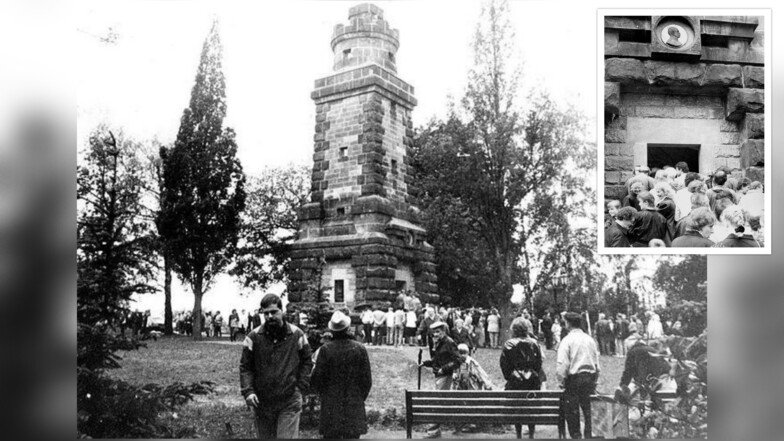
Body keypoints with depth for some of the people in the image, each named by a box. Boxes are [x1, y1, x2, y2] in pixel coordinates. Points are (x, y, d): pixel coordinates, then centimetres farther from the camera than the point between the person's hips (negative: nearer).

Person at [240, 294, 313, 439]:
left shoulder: (296, 335, 0)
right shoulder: (254, 337, -2)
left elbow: (307, 362, 10)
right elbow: (245, 367, 2)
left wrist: (301, 386, 0)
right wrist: (248, 391, -11)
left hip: (290, 401, -2)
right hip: (262, 402, 2)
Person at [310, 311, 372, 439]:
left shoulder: (325, 349, -8)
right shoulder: (360, 349, -3)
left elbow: (316, 379, -5)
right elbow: (367, 379, 0)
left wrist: (322, 395, 14)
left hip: (330, 406, -1)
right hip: (355, 404, 1)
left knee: (330, 437, 5)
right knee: (353, 437, 6)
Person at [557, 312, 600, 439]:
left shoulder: (567, 340, -9)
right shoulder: (590, 339, 7)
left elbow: (562, 364, -14)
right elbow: (596, 363, 12)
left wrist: (562, 381, -2)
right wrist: (594, 381, 19)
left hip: (573, 378, -5)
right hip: (589, 377, 5)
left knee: (572, 411, 5)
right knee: (587, 409, 13)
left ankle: (576, 435, 7)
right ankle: (588, 435, 15)